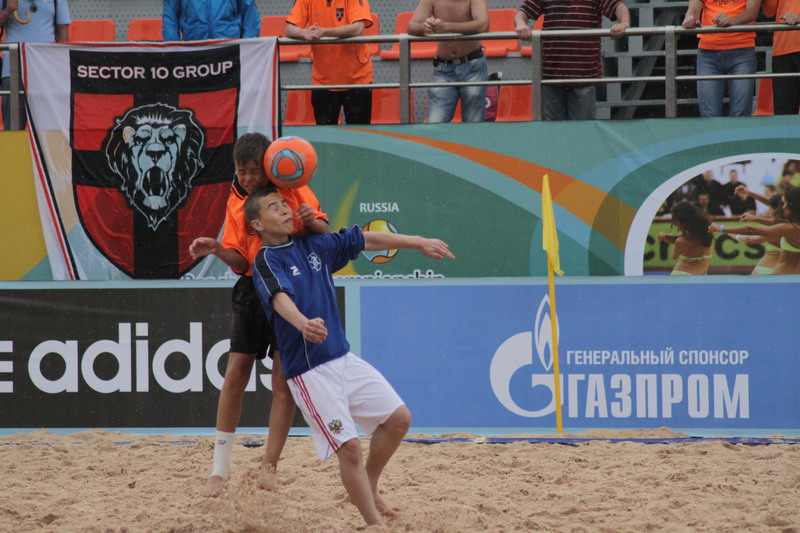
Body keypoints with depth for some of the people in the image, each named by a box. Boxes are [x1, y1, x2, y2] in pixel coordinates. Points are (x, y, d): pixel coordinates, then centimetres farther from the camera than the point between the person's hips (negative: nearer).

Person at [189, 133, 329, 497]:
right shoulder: (237, 202, 7)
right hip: (253, 289, 3)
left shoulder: (294, 190, -3)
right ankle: (220, 469, 6)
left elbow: (324, 233, -3)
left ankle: (268, 468, 0)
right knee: (235, 375, 0)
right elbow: (240, 260, 4)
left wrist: (312, 221, -24)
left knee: (283, 381, -5)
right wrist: (216, 249, -15)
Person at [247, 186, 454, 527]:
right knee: (349, 447, -12)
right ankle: (376, 525, -2)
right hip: (310, 371, -7)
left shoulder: (314, 245, 11)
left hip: (344, 358, 7)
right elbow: (279, 297, -29)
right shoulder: (267, 262, -10)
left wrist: (418, 243, 16)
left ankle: (368, 487, 25)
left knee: (398, 418, 6)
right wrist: (303, 323, -50)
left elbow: (364, 240, 17)